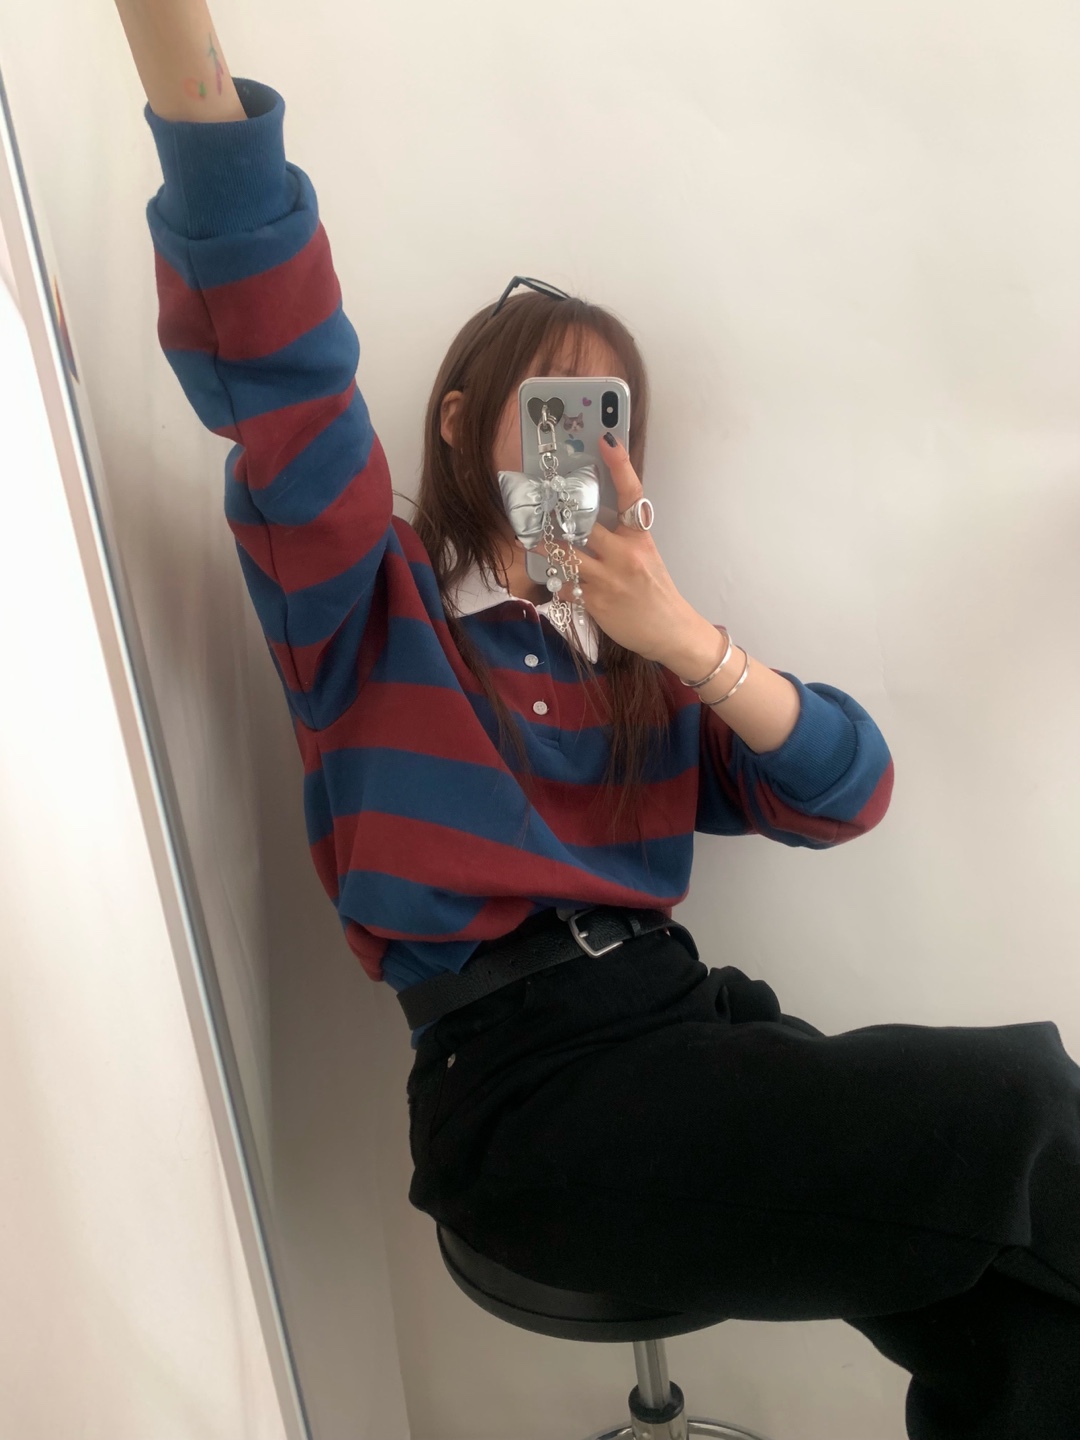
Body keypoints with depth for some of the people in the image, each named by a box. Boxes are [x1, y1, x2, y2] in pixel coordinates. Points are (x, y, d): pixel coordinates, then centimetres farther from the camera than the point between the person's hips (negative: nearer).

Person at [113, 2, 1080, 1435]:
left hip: (678, 1006, 5)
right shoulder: (373, 596, 8)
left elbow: (846, 799, 8)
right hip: (525, 1071, -5)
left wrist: (686, 641, -8)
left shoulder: (635, 648, 21)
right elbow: (276, 375, -11)